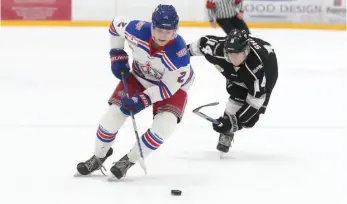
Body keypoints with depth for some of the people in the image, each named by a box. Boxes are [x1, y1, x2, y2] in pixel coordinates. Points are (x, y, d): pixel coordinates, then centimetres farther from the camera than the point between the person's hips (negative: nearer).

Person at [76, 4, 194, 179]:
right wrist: (117, 56, -4)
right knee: (112, 114, -7)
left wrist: (143, 101, -34)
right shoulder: (138, 30, -30)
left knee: (165, 124, -24)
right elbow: (116, 25, -7)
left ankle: (129, 160, -4)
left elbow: (168, 87, -26)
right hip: (139, 77, 3)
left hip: (172, 84, -2)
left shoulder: (179, 55, -37)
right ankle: (99, 157, 19)